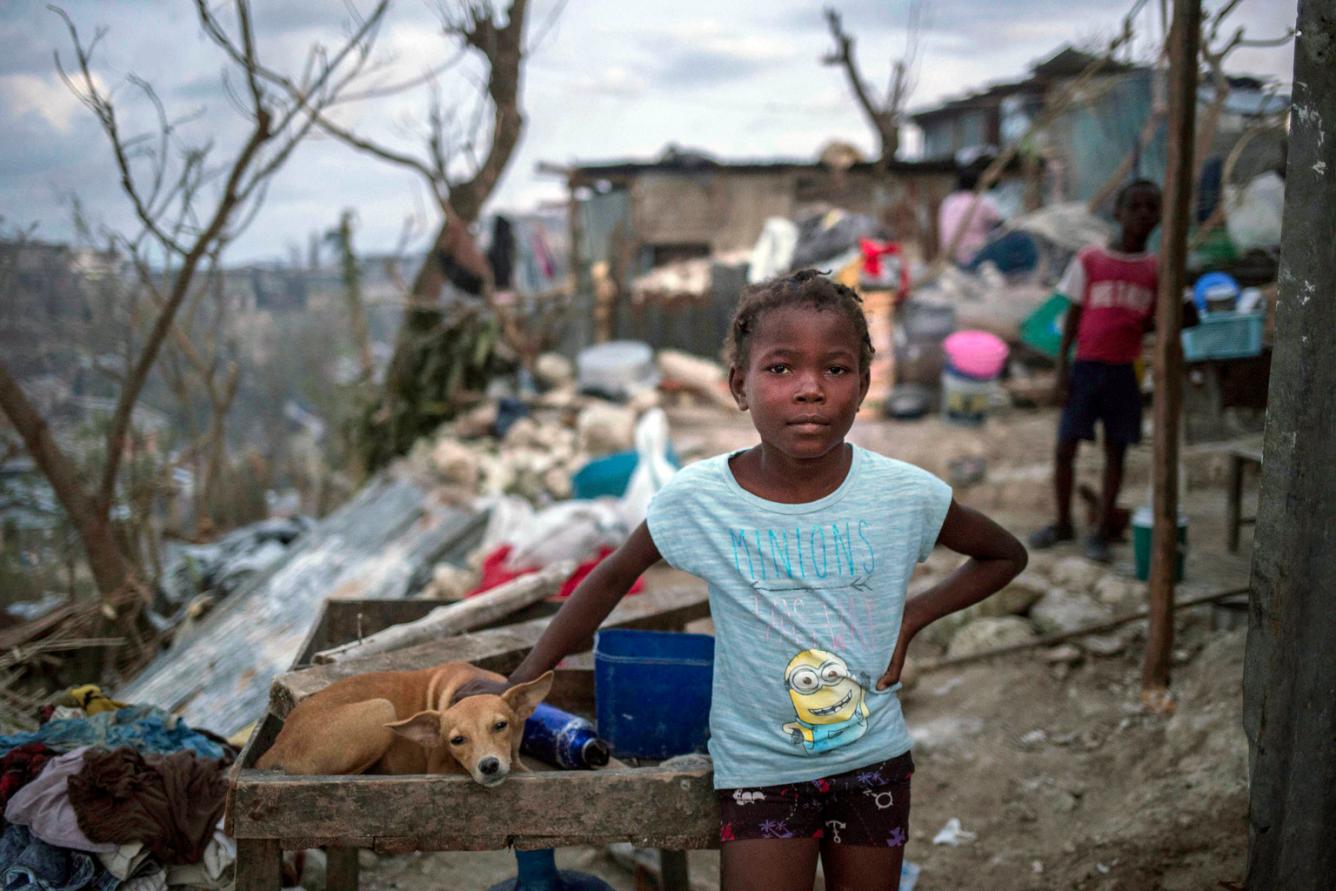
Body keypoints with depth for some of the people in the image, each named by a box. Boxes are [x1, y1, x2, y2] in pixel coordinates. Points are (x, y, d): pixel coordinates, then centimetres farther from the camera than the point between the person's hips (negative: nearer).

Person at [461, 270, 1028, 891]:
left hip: (874, 758, 2)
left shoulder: (904, 495, -13)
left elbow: (1005, 556, 5)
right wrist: (522, 682, 2)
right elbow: (614, 578, 1)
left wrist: (911, 618, -7)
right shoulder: (697, 499, -16)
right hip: (759, 766, -2)